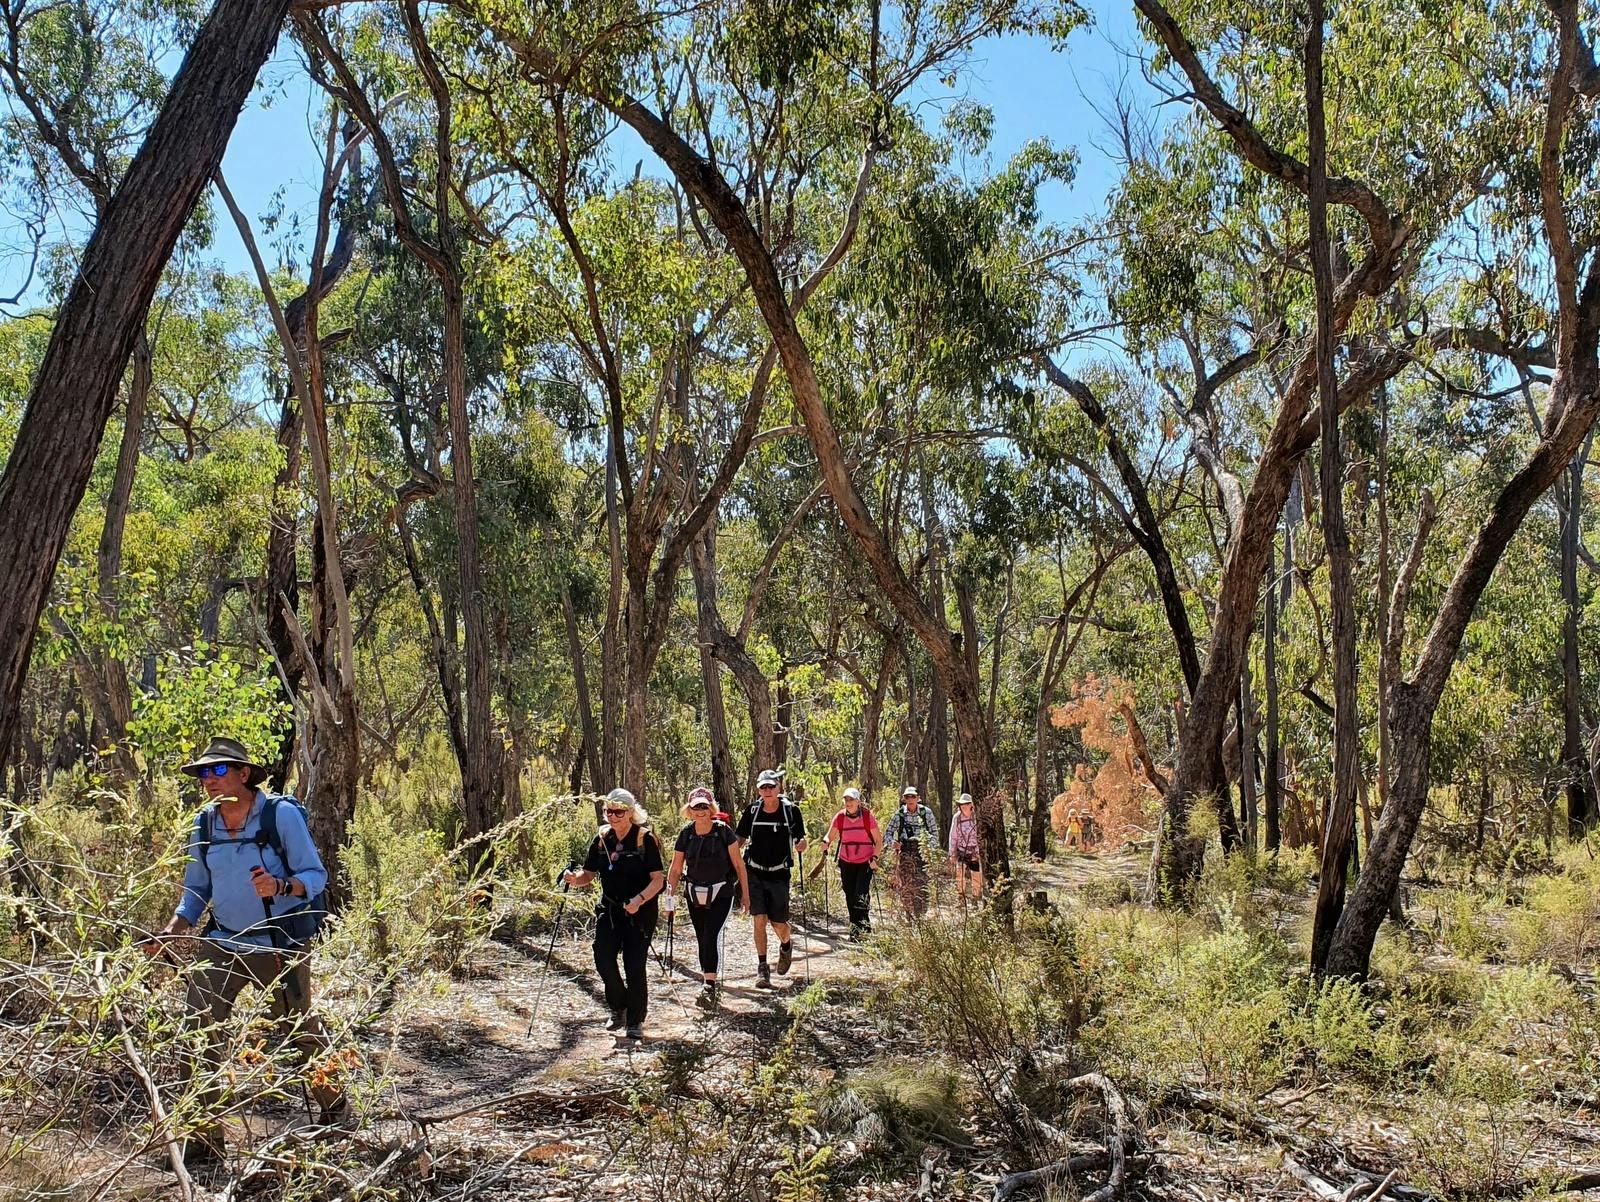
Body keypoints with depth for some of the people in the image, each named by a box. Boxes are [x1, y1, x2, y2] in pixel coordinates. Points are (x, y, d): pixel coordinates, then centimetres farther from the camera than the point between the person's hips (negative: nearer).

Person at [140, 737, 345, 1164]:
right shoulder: (203, 823, 1)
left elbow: (315, 875, -13)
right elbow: (196, 890, 11)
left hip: (279, 946, -4)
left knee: (300, 1030, 10)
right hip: (220, 943, 4)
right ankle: (207, 1135, 5)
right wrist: (171, 931, -5)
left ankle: (333, 1105, 36)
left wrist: (281, 886, -33)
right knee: (198, 1033, -7)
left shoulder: (281, 814, -14)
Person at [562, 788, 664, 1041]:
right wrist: (574, 879, -16)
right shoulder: (602, 839, 5)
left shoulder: (645, 839, -10)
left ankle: (635, 1021, 14)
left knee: (634, 965, -4)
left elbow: (658, 879, -12)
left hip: (640, 913, -4)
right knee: (603, 958, -7)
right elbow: (588, 874, 7)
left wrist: (639, 899, -27)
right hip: (609, 910, 4)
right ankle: (618, 1009, 19)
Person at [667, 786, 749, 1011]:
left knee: (712, 936, -19)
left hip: (721, 893, -4)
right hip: (695, 894, 4)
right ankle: (711, 984, 24)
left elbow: (738, 864, -3)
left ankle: (710, 988, -24)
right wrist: (670, 892, -9)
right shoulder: (686, 834, -2)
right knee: (702, 939, 10)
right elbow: (675, 868, 4)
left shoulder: (723, 831, -10)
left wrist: (745, 894, -2)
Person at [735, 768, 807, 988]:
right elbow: (740, 840, 10)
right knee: (759, 920, -7)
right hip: (755, 873, 1)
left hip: (779, 874, -1)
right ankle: (762, 968, 4)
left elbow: (801, 842, 1)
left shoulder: (791, 811, -4)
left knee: (778, 923, 1)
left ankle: (786, 946, 36)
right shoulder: (752, 811, 1)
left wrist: (800, 844, -22)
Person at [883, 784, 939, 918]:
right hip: (904, 850, 1)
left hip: (921, 851, 0)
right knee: (905, 884, -2)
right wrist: (892, 842, -19)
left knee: (921, 882, -8)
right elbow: (888, 833, 2)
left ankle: (921, 914, 4)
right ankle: (909, 914, 13)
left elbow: (934, 831, 5)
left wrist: (931, 846, -11)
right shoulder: (899, 813, -3)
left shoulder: (926, 812, -3)